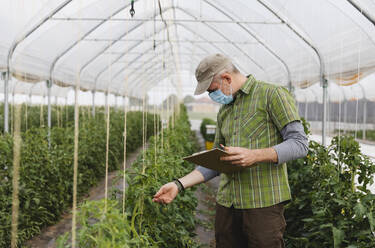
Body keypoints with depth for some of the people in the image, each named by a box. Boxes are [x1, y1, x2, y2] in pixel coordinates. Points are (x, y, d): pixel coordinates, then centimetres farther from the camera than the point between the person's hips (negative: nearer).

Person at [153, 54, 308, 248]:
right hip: (226, 203, 6)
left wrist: (255, 155, -22)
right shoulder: (224, 111, 18)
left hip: (263, 203, -6)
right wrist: (179, 184, 9)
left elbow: (300, 144, -10)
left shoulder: (272, 95, -3)